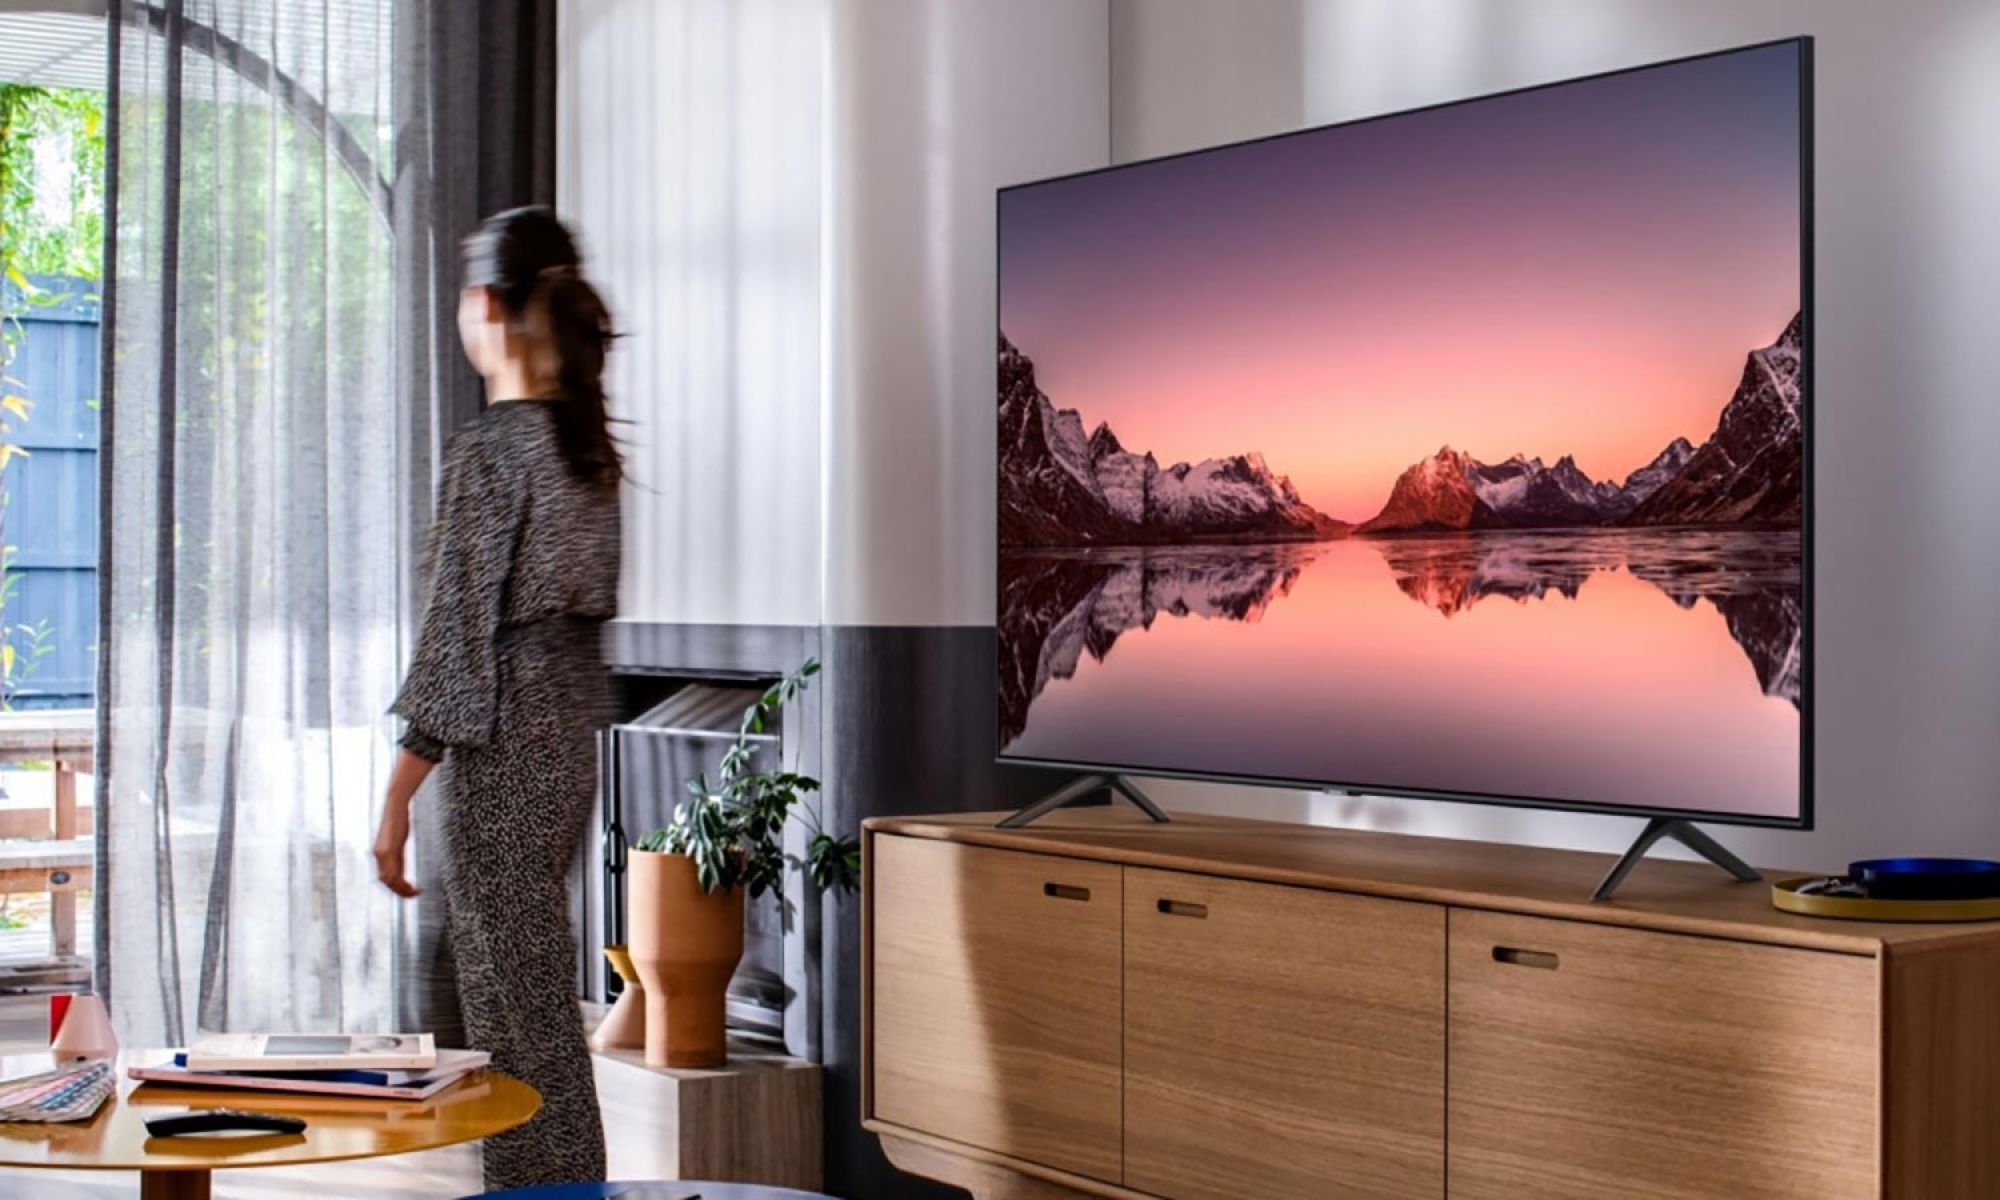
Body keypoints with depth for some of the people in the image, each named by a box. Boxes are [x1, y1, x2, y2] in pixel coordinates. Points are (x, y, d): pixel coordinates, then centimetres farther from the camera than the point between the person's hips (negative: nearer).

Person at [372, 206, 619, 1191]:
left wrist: (397, 798, -13)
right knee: (542, 992, 17)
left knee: (515, 1004, 1)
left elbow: (458, 637, -17)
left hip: (500, 752, -8)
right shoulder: (586, 443, 7)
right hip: (573, 740, 8)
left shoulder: (485, 451, -16)